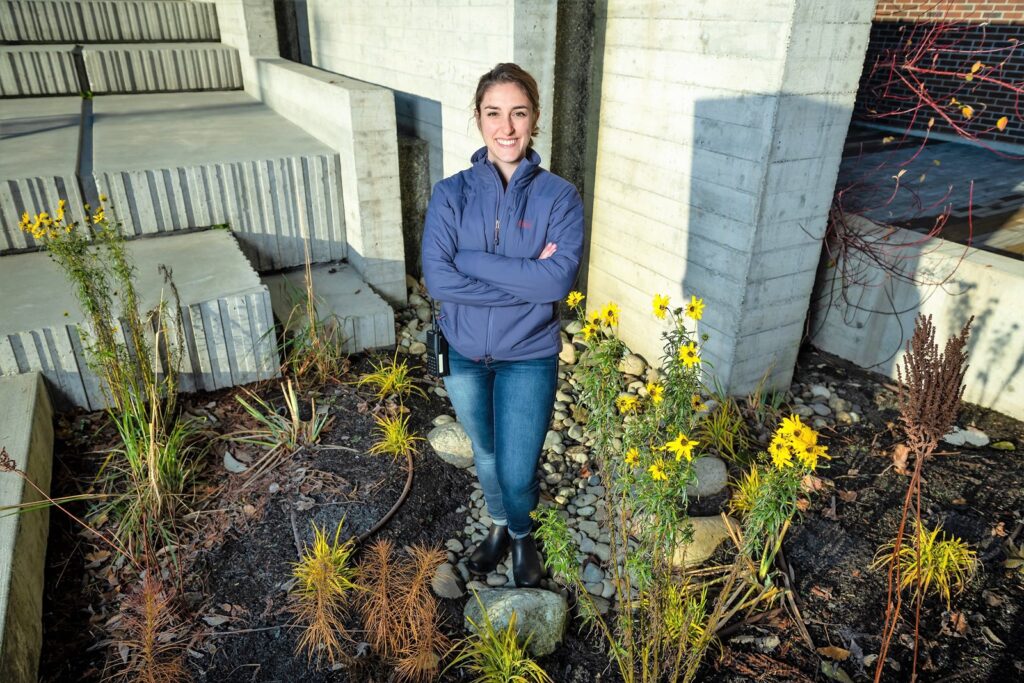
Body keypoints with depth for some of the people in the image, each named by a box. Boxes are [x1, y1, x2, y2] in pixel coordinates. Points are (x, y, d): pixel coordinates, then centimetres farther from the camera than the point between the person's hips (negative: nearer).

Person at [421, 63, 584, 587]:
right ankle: (499, 526, 52)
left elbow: (559, 279, -24)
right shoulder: (451, 194, -9)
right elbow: (437, 279, -20)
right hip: (464, 354, 2)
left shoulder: (559, 197, -11)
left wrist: (472, 259, -23)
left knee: (518, 471, 6)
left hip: (529, 357, -2)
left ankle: (522, 535, 41)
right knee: (486, 454, 22)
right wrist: (525, 278, -23)